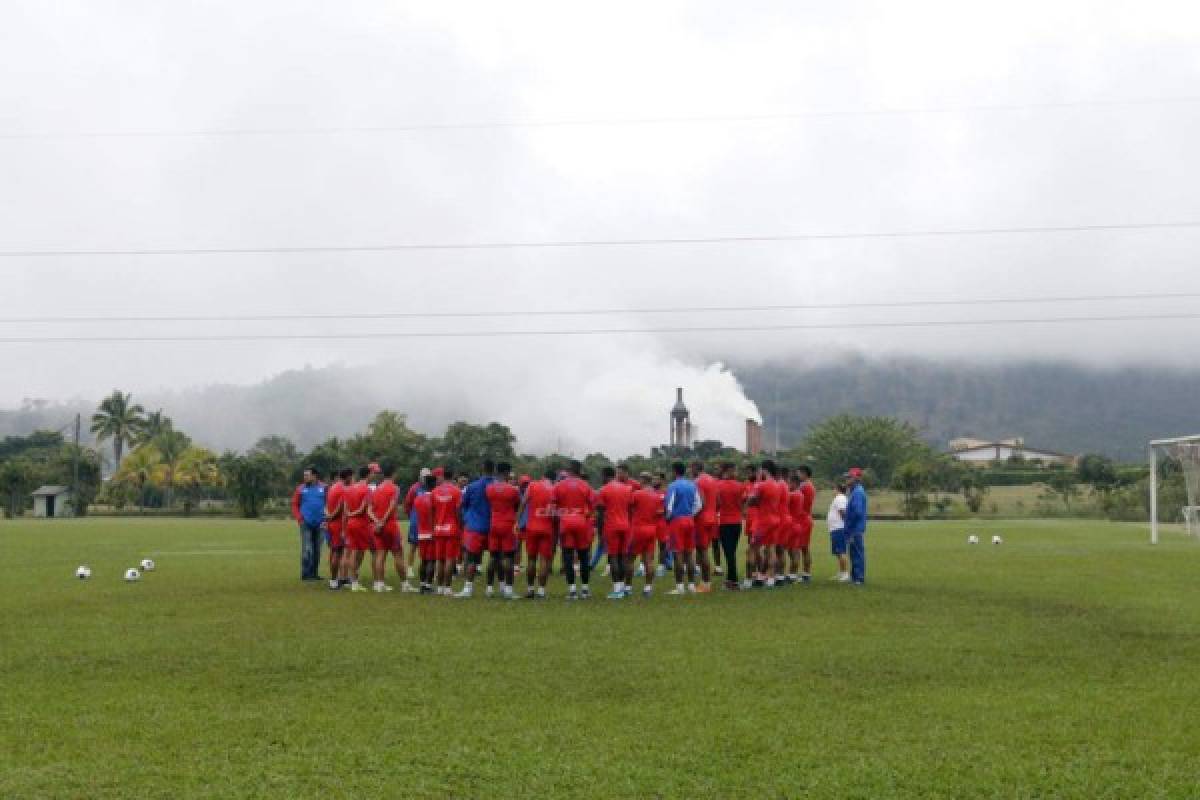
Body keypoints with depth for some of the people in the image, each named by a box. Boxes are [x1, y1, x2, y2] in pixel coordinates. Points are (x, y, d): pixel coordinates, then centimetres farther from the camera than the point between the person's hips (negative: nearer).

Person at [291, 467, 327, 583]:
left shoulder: (323, 488, 2)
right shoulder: (301, 489, 3)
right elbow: (295, 504, 7)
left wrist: (326, 519, -5)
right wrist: (299, 518, -4)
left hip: (320, 524, 2)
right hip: (306, 524, -2)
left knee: (317, 550, 9)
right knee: (307, 549, -7)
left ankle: (314, 573, 18)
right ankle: (305, 574, -2)